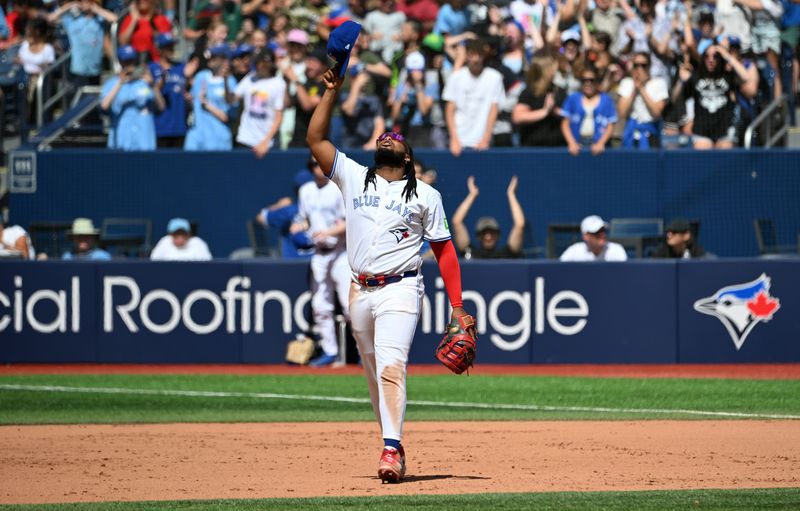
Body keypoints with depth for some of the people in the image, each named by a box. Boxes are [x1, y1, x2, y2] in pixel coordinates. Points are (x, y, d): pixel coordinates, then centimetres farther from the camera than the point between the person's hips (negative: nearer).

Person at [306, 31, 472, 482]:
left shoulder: (425, 195, 7)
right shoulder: (353, 177, 13)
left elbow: (444, 250, 7)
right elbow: (316, 139, 7)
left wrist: (458, 307, 1)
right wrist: (333, 90, 0)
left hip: (401, 290, -4)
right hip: (360, 290, 4)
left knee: (391, 365, -21)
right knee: (375, 374, 9)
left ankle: (391, 451, -31)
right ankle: (395, 445, 20)